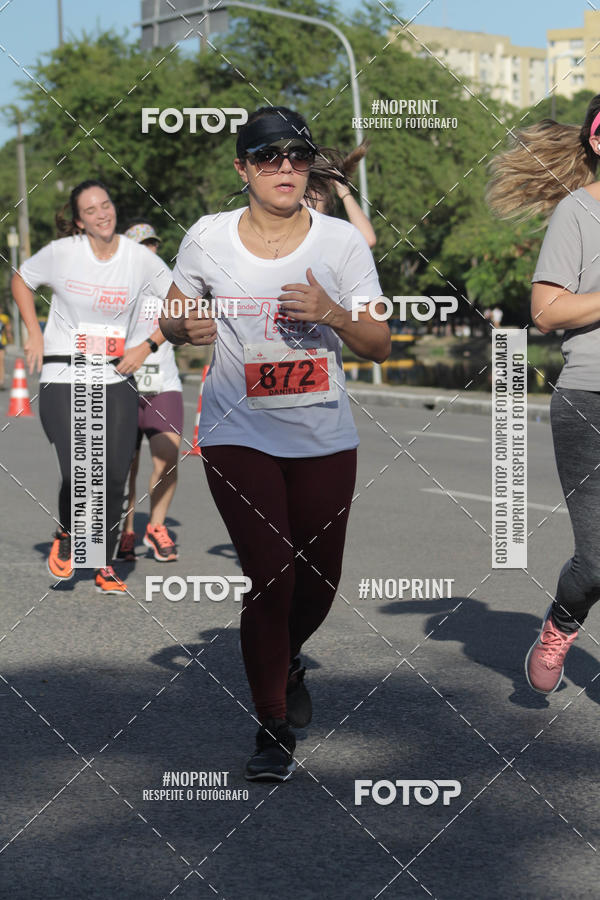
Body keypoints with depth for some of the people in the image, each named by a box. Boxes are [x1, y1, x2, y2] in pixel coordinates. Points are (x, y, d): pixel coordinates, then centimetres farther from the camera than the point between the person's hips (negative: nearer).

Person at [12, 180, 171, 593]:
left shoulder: (140, 258, -2)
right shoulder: (61, 252, -6)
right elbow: (21, 280, 13)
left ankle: (105, 563, 18)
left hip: (117, 378, 2)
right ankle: (65, 534, 20)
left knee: (116, 476, -1)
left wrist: (146, 347, 0)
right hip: (63, 377, -2)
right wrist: (35, 334, 5)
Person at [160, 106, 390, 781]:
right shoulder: (207, 238, -3)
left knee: (320, 579, 10)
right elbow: (171, 320, 10)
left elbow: (379, 346, -2)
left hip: (324, 438, 2)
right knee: (270, 577, -9)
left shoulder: (342, 240, -2)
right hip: (239, 435, -2)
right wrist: (189, 326, -14)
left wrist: (332, 312, -21)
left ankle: (286, 660, 45)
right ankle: (273, 724, 10)